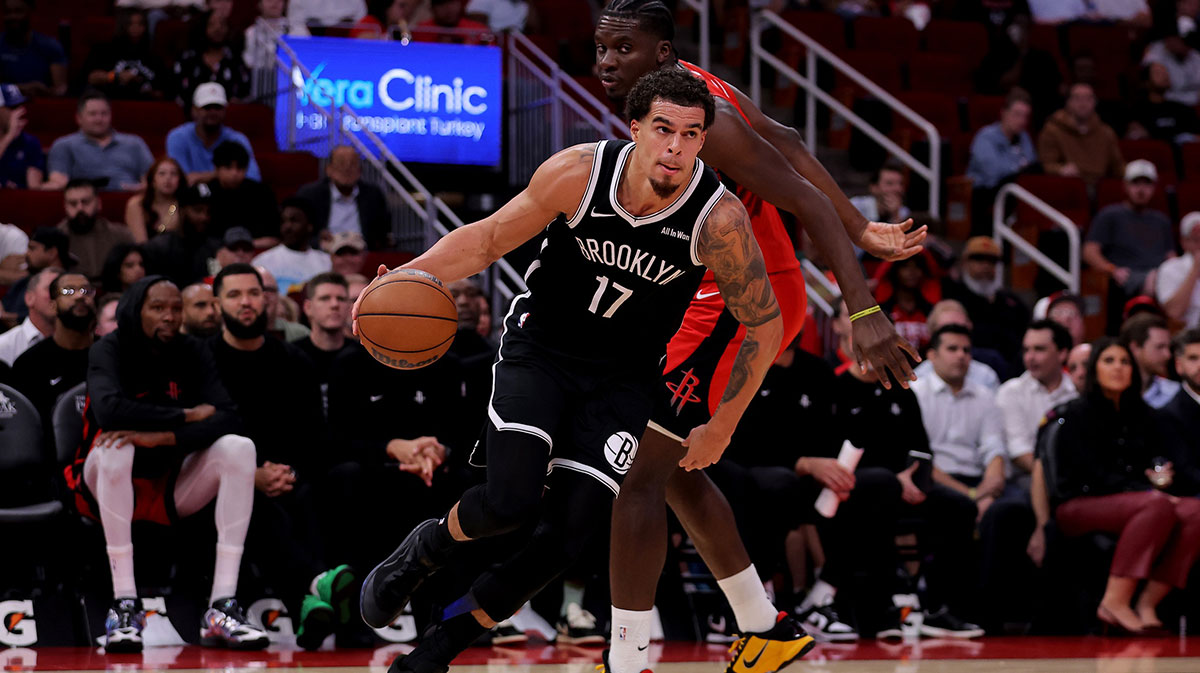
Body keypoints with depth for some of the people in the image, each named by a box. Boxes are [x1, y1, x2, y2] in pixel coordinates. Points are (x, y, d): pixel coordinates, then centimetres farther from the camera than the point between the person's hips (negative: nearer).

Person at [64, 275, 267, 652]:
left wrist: (163, 436, -31)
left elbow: (227, 418, -15)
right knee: (117, 443, -34)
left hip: (171, 492, 4)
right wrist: (187, 416, -22)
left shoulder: (192, 355, 0)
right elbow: (108, 409, -32)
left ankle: (221, 609, -28)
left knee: (239, 448, -19)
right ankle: (124, 604, -35)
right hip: (105, 490, -3)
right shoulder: (109, 351, -11)